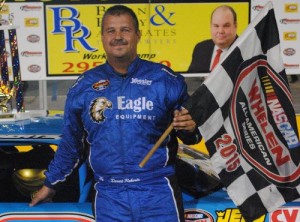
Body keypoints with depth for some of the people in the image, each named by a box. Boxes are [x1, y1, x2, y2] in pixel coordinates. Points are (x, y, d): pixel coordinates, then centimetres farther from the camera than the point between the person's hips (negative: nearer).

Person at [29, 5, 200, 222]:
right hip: (108, 194, 2)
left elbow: (188, 128, 6)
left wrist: (190, 127, -18)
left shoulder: (166, 79, -1)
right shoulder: (84, 86, 7)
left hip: (158, 190, -2)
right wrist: (50, 183, 25)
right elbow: (70, 141, 18)